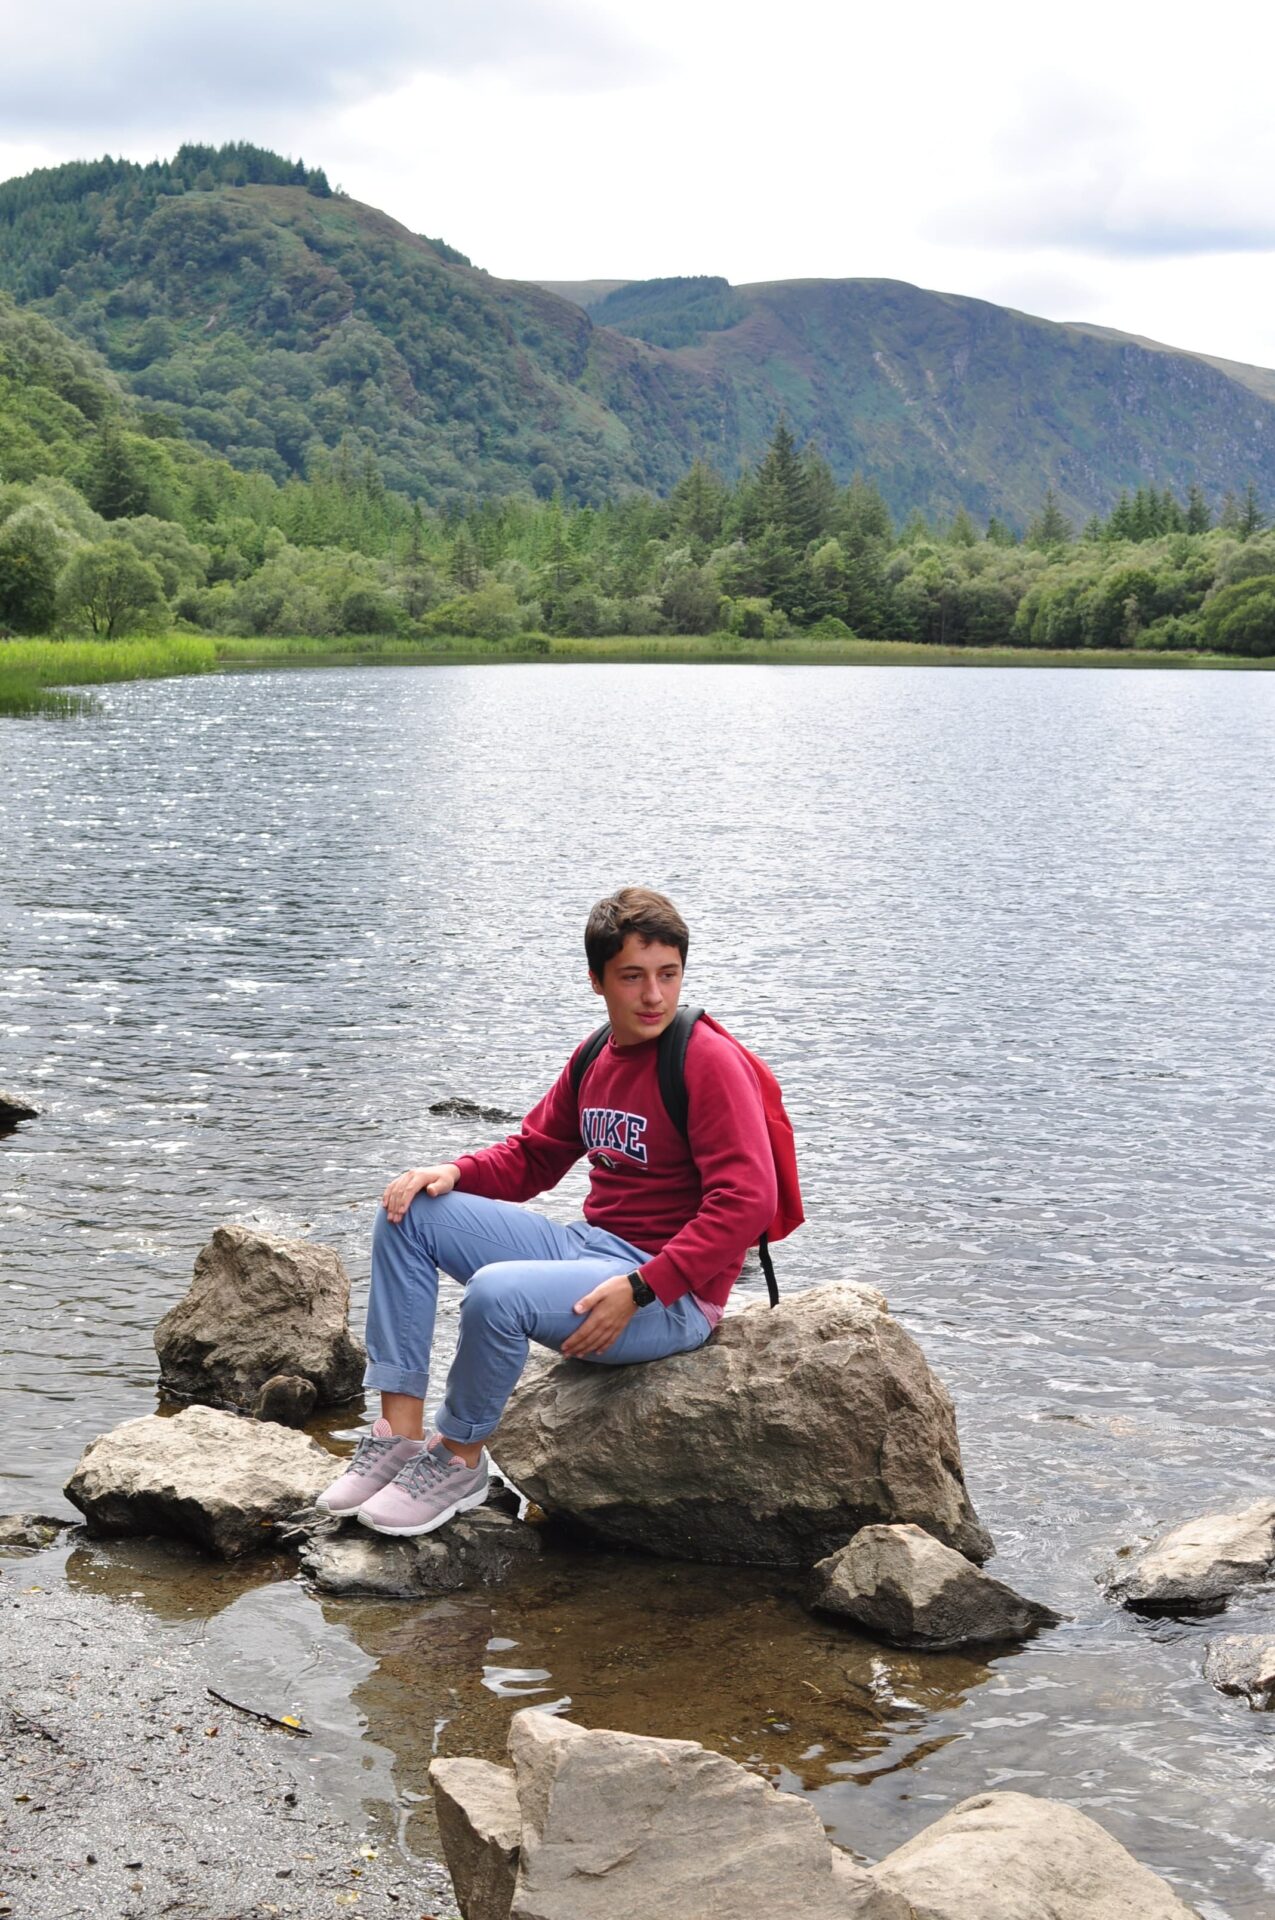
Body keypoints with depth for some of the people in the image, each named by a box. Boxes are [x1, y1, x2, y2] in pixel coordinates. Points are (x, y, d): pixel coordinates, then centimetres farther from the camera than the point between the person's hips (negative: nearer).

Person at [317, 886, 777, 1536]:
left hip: (674, 1296, -8)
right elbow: (531, 1156, 19)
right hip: (587, 1244, 9)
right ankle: (399, 1432, -5)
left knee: (497, 1291, -32)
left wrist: (640, 1289, -25)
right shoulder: (595, 1058, 8)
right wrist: (455, 1173, -2)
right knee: (409, 1213, 0)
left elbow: (746, 1202, -21)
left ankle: (460, 1459, -5)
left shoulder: (708, 1061, -15)